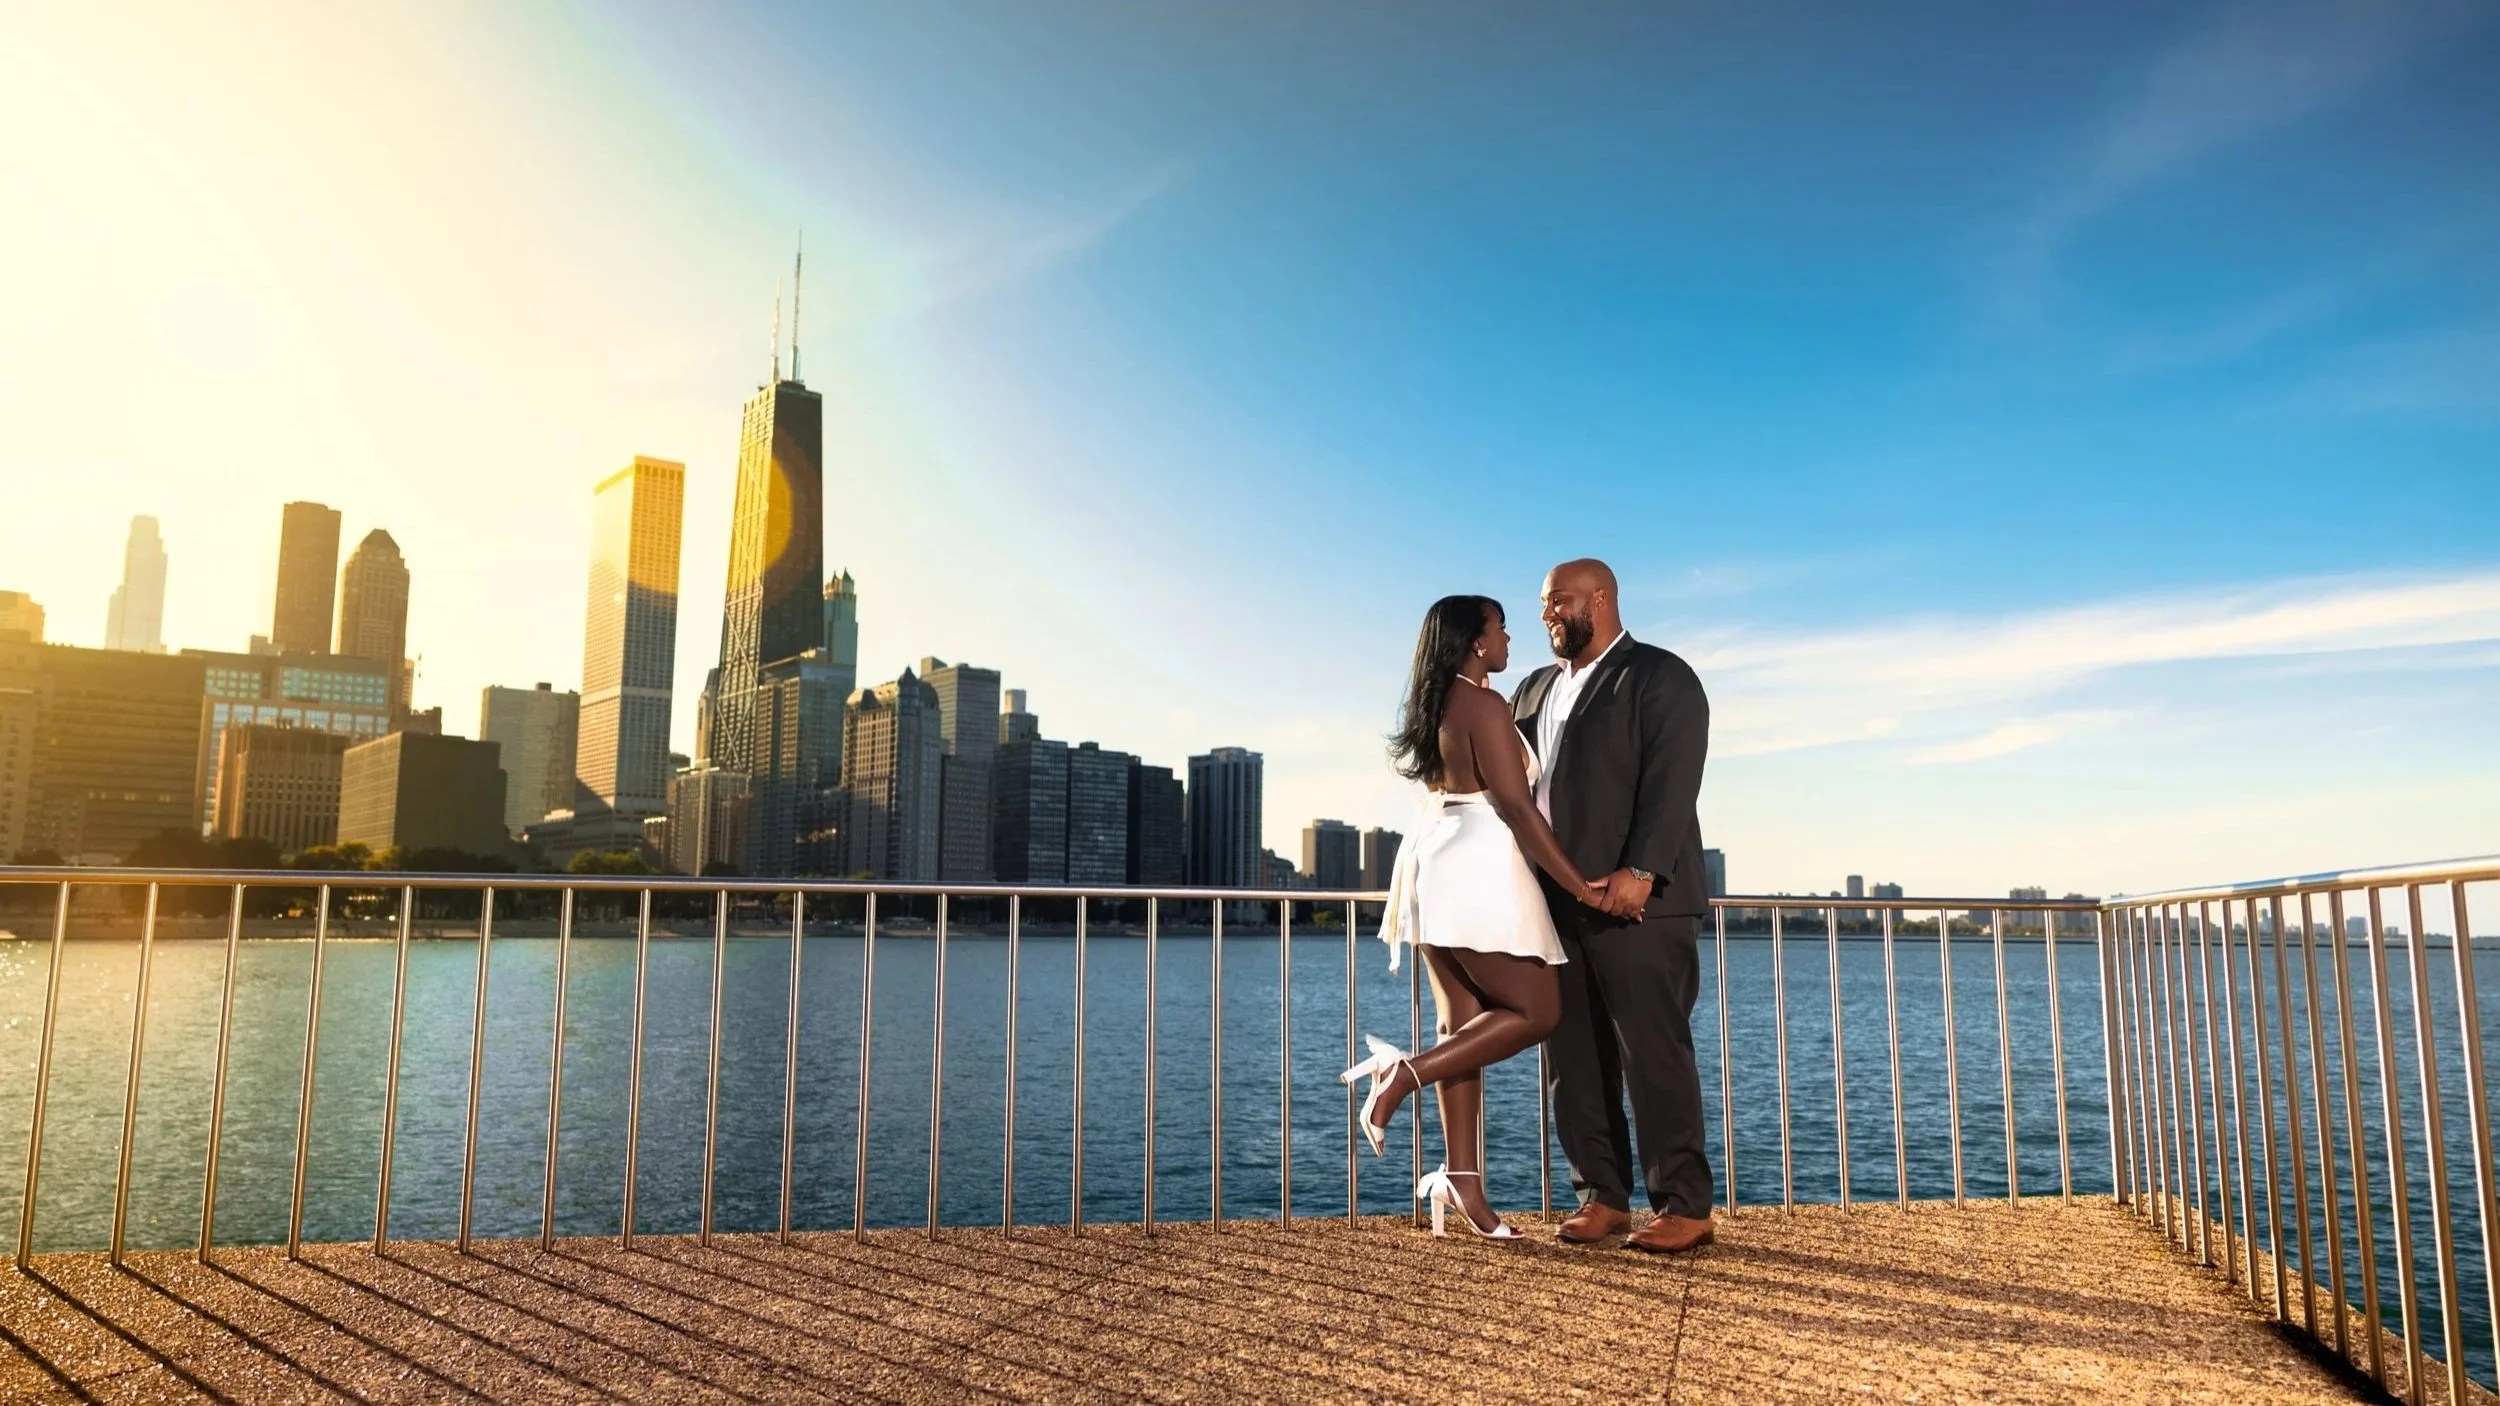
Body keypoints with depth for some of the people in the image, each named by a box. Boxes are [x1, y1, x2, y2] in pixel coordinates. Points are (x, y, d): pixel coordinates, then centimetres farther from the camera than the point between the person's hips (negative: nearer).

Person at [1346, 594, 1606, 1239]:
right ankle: (1405, 1072, -11)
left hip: (1437, 866, 9)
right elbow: (1517, 806, -17)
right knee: (1535, 1012, -2)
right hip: (1479, 870, -9)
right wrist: (1580, 886, -13)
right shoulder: (1484, 706, -13)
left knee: (1464, 1024, 8)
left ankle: (1462, 1180, 7)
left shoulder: (1436, 706, 16)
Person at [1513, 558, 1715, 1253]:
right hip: (1556, 903, 7)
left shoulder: (1661, 678, -2)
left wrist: (1639, 870, -23)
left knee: (1655, 1055, -3)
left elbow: (1672, 781, -13)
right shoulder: (1534, 690, 21)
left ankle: (1684, 1208, 7)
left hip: (1637, 902, -7)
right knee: (1572, 1059, 7)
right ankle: (1601, 1196, 17)